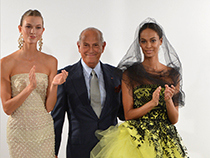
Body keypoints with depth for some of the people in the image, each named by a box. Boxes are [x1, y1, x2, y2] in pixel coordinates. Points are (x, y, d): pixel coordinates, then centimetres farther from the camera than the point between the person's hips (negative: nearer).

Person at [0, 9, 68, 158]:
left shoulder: (51, 61, 0)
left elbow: (49, 107, -2)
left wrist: (54, 85, -19)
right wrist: (30, 88, -22)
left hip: (44, 129, 2)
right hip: (19, 129, -2)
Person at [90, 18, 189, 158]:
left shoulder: (173, 74, 5)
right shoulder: (130, 73, -2)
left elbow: (174, 119, 4)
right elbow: (128, 114, -5)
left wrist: (168, 100, -15)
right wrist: (152, 103, -19)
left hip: (166, 140, 3)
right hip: (137, 140, -2)